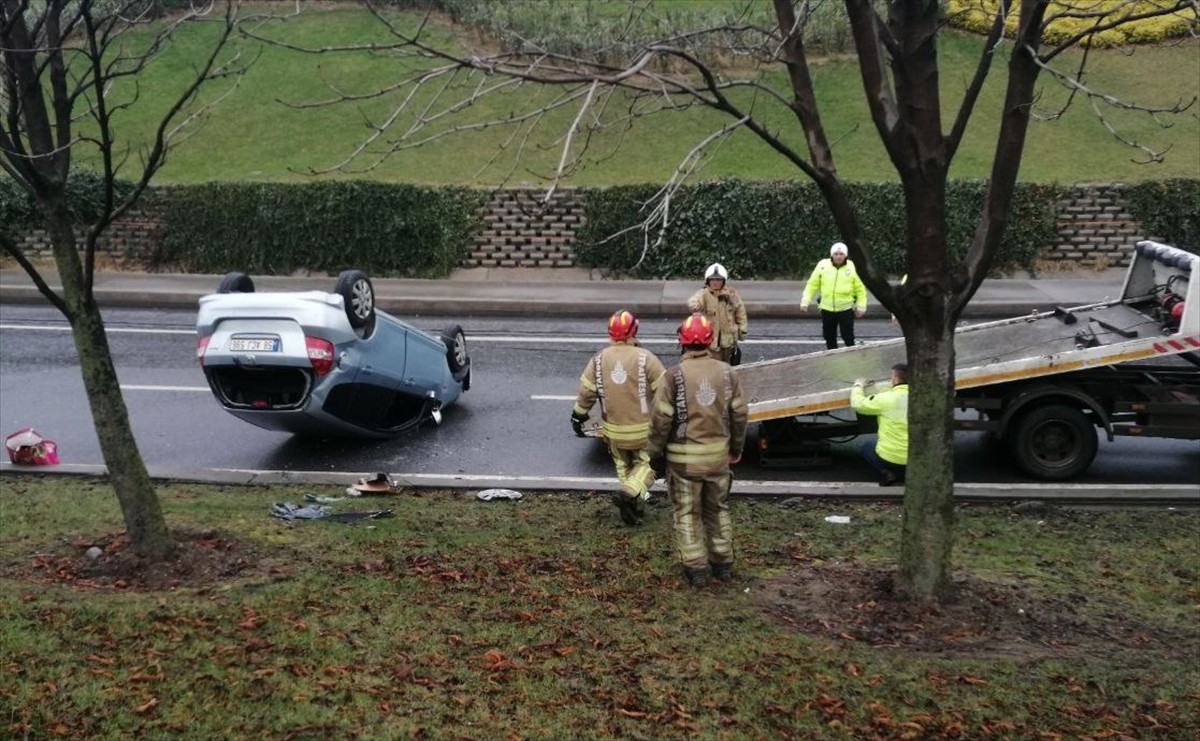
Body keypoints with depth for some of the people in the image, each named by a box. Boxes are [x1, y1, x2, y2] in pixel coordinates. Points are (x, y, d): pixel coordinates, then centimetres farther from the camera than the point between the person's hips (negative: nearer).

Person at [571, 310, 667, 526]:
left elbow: (586, 391, -1)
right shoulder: (646, 358, -13)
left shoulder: (598, 360, -4)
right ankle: (629, 493, -12)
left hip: (613, 430, 3)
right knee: (644, 465, 12)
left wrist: (578, 416, 12)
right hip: (643, 428, -3)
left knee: (624, 466, 21)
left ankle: (635, 507, 23)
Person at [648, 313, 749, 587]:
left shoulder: (673, 376, -15)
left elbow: (660, 419, -13)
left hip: (684, 459, -3)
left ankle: (696, 568, 15)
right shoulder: (727, 373, -3)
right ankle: (723, 563, 28)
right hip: (718, 456, 4)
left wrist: (655, 451, 1)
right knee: (718, 510, 20)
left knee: (687, 514, 10)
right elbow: (738, 415, 4)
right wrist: (736, 447, 18)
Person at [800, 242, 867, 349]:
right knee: (829, 337, 11)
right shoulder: (823, 265, 0)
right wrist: (805, 301, -4)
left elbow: (860, 289, 3)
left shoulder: (853, 267, -2)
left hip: (846, 309, -2)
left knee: (848, 337, -2)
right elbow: (812, 284, 3)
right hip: (827, 309, 2)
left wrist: (861, 306, 1)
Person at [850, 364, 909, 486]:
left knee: (867, 447, 27)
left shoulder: (886, 399, -15)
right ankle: (905, 475, 12)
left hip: (890, 459, -5)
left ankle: (887, 475, 4)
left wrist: (858, 386, 17)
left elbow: (858, 404, -3)